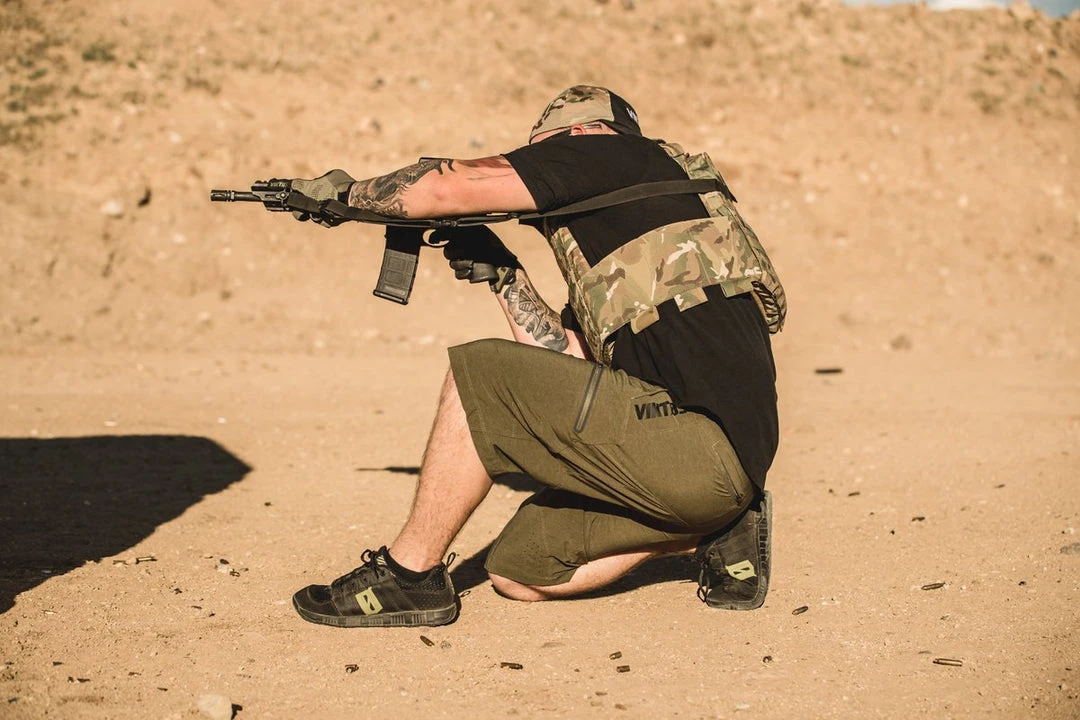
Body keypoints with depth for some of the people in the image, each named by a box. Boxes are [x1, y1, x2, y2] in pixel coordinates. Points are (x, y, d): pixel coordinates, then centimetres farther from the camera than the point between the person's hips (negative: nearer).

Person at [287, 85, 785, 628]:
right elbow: (566, 361, 24)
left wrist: (346, 191, 10)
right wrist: (502, 272, 22)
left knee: (478, 376, -9)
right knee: (517, 571, 15)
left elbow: (448, 186, -6)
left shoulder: (612, 154, 1)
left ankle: (408, 575, 1)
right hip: (726, 463, 10)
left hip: (700, 441, -10)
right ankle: (715, 530, 15)